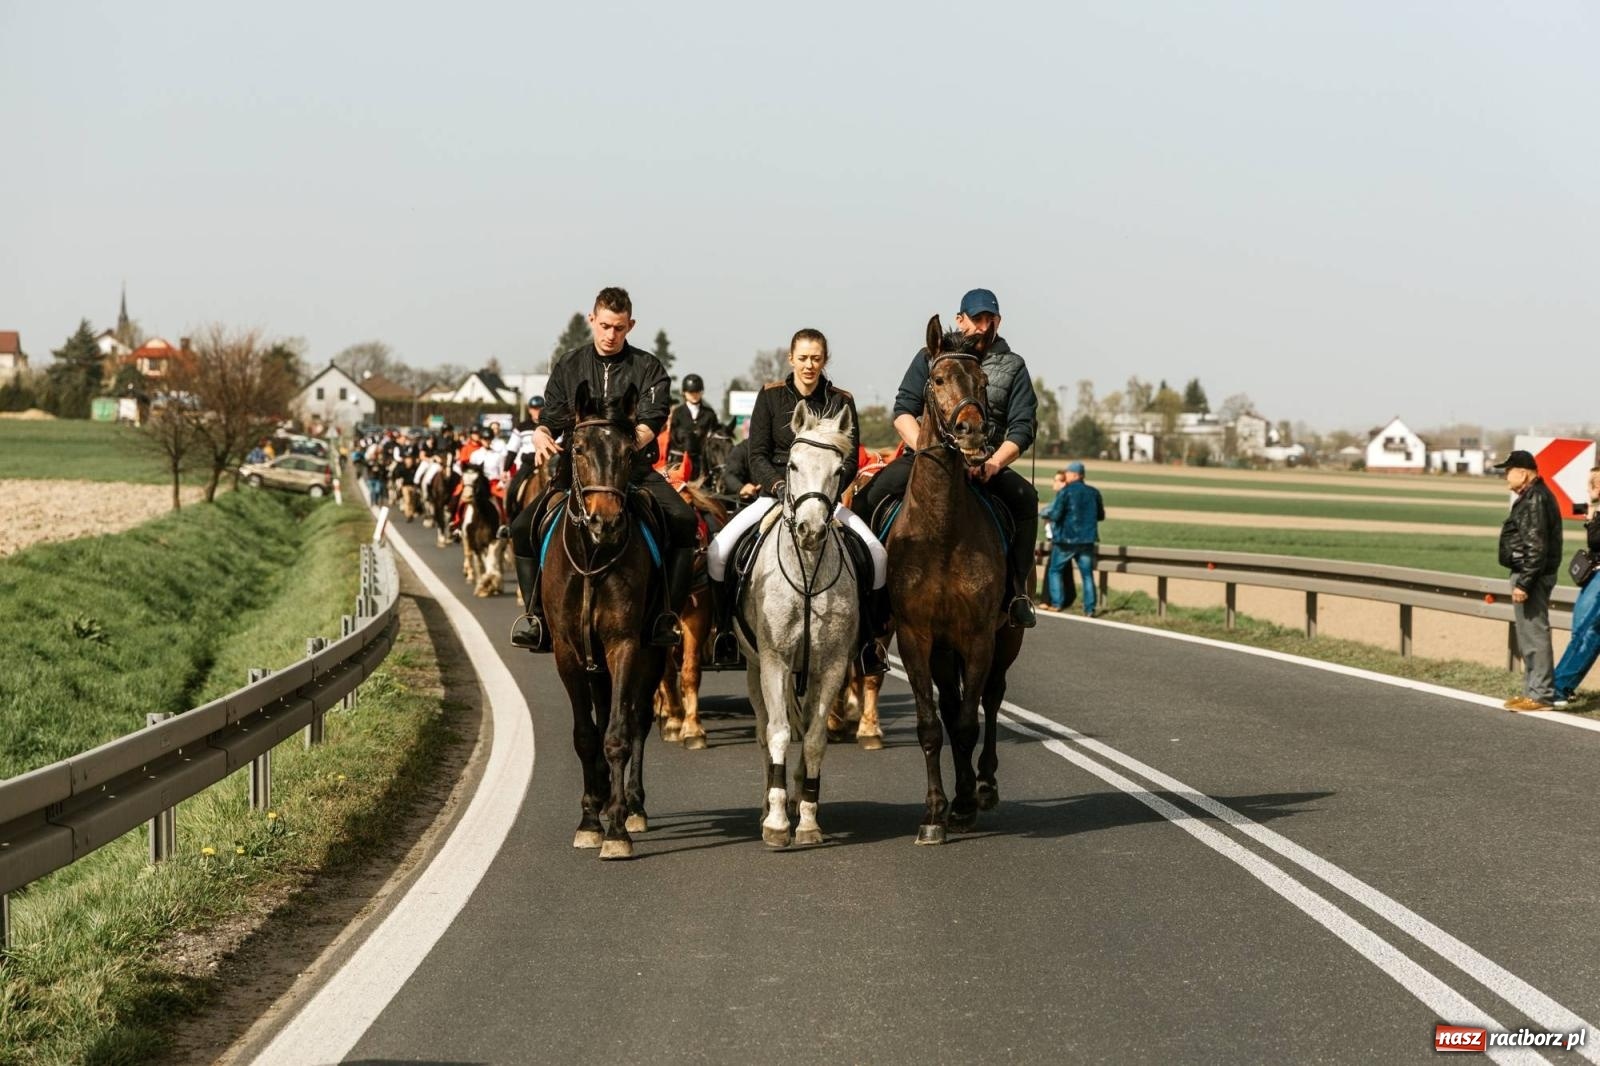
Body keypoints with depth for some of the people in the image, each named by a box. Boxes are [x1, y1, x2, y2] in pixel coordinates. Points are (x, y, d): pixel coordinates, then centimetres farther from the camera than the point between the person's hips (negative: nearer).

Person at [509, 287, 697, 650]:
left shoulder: (649, 368, 5)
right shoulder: (568, 367, 11)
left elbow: (652, 422, -9)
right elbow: (551, 419, 8)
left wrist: (631, 442, -32)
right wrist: (541, 437, -17)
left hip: (635, 469, -2)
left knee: (684, 521, -27)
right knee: (523, 527, -18)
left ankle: (667, 614, -22)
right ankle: (535, 614, -8)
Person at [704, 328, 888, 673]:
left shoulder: (841, 402, 4)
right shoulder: (770, 397, 3)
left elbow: (850, 459, 0)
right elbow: (757, 454, -1)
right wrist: (778, 485, -20)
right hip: (775, 492, 0)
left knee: (877, 554, -22)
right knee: (718, 551, -21)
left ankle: (867, 639, -5)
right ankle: (727, 629, 1)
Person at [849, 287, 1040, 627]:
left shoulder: (1013, 367, 10)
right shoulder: (931, 357, 11)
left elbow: (1023, 428, 0)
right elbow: (903, 411, 2)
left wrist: (994, 463, -19)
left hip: (985, 463, 0)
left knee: (1025, 496, -29)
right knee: (867, 498, -26)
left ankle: (1017, 591, -23)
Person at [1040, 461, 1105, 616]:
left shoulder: (1065, 492, -10)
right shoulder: (1094, 492, 4)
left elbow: (1055, 515, -14)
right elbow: (1101, 515, 13)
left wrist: (1047, 514, 7)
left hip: (1066, 540, -4)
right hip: (1087, 540, 4)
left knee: (1055, 570, 12)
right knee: (1087, 574, 7)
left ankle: (1057, 603, 5)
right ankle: (1090, 608, 2)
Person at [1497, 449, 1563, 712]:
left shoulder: (1535, 500, -18)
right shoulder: (1533, 496, 15)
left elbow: (1536, 548, -23)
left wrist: (1524, 583, -23)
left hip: (1533, 575, -11)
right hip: (1529, 574, 11)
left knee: (1534, 635, -7)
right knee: (1530, 635, 16)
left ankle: (1540, 695, -5)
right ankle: (1534, 690, 23)